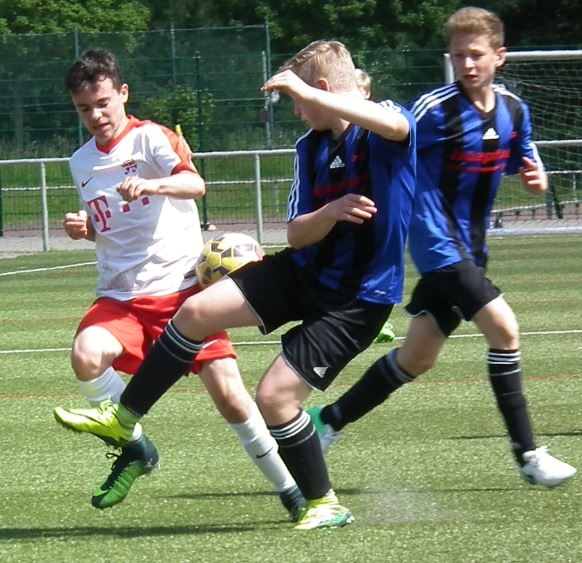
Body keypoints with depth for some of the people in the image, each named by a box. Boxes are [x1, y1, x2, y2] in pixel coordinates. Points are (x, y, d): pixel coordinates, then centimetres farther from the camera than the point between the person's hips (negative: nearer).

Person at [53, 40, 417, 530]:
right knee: (197, 311, -3)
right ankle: (122, 419, 11)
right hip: (306, 270, 7)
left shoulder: (385, 131, -14)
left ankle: (324, 505, 6)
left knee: (275, 394, -14)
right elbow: (297, 234, 4)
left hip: (359, 297, -7)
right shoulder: (311, 147, 7)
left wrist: (304, 91, -43)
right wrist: (331, 212, -19)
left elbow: (394, 123, -42)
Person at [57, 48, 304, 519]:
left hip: (180, 287, -4)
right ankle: (135, 449, -6)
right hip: (121, 297, 4)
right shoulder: (82, 162, 15)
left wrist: (153, 185, -42)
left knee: (228, 393, -10)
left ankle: (290, 489, 8)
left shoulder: (150, 138, -3)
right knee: (86, 354, -28)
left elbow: (195, 185, -22)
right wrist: (84, 229, 7)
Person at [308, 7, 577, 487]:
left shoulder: (514, 111, 5)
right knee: (503, 326, -19)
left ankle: (329, 421, 29)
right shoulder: (435, 109, -15)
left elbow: (522, 159, 19)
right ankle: (527, 453, -13)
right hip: (438, 241, -8)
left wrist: (535, 175, -3)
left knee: (416, 358, 13)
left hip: (468, 247, 8)